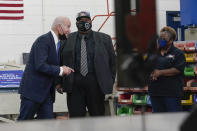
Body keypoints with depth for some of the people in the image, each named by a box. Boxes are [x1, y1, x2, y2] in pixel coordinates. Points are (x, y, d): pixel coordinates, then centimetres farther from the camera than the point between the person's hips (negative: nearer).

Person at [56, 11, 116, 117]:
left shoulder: (104, 39, 8)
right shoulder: (68, 39, 8)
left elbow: (112, 61, 10)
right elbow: (60, 61, 9)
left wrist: (110, 82, 4)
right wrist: (59, 82, 1)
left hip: (95, 83, 0)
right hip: (74, 84, 0)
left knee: (98, 116, 5)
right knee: (75, 117, -1)